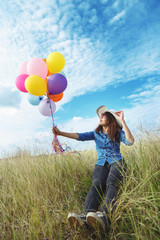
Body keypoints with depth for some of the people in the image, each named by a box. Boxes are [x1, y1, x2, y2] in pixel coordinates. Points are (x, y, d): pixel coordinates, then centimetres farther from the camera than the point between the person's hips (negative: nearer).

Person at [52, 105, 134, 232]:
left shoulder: (118, 132, 8)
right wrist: (61, 133, -10)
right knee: (97, 184, -28)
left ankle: (105, 216, -56)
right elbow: (80, 136, 2)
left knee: (111, 183, -33)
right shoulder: (96, 134, 15)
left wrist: (122, 121, -12)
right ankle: (85, 216, -51)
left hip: (117, 162, -2)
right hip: (101, 164, 2)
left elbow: (130, 141, -11)